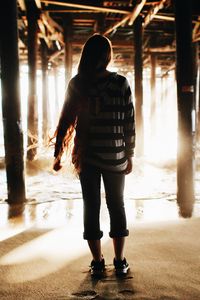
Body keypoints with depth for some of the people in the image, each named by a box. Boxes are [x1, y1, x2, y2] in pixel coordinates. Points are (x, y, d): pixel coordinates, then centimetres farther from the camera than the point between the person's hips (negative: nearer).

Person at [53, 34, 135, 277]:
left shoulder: (77, 84, -4)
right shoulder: (121, 83, -4)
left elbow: (65, 120, -3)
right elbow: (129, 123, -3)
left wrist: (58, 154, 4)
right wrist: (129, 155, 6)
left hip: (86, 156, 0)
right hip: (115, 156, 0)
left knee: (91, 207, 9)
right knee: (116, 205, 12)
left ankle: (98, 262, 14)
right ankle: (120, 262, 18)